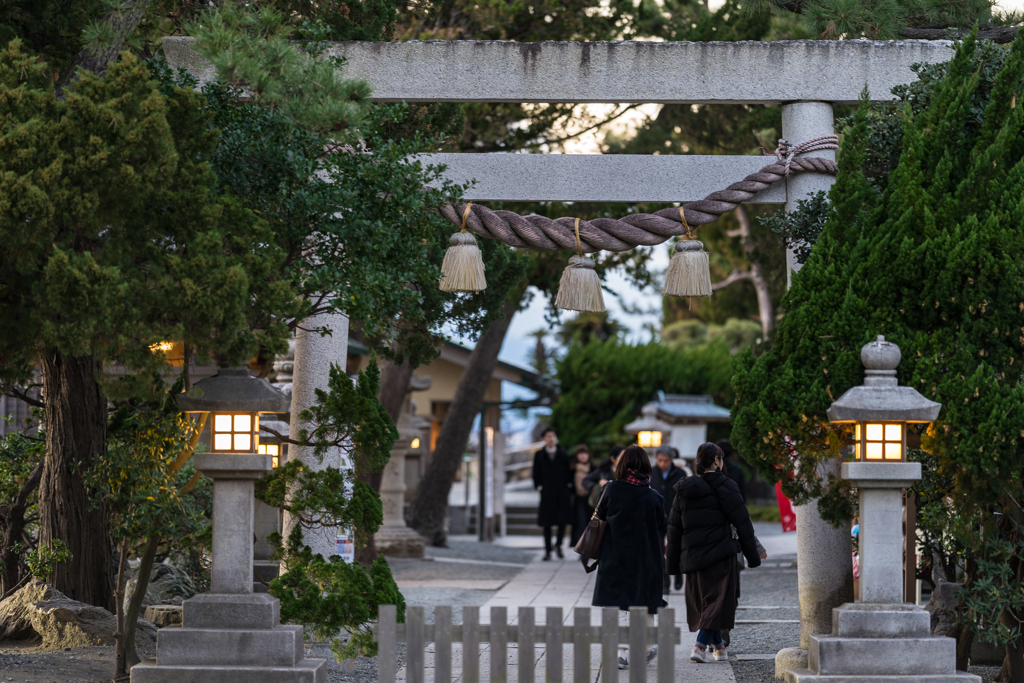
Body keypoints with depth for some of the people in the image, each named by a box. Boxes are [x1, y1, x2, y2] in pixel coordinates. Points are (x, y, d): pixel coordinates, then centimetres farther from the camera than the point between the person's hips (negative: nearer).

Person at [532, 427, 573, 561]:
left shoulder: (563, 454, 9)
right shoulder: (539, 455, 7)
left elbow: (569, 472, 9)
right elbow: (536, 474, 7)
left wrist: (569, 487, 0)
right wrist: (539, 487, -4)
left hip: (562, 493, 1)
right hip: (547, 493, -1)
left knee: (563, 521, -3)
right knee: (547, 524, 1)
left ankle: (558, 545, 20)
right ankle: (548, 551, 7)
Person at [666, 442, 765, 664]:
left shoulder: (684, 490, 10)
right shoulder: (723, 486, -6)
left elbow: (674, 528, 11)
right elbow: (742, 522, -7)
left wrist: (674, 563, 14)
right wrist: (753, 554, 0)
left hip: (692, 555, 6)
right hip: (719, 554, -6)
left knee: (703, 600, 17)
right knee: (717, 598, -4)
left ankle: (718, 645, 28)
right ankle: (701, 645, -18)